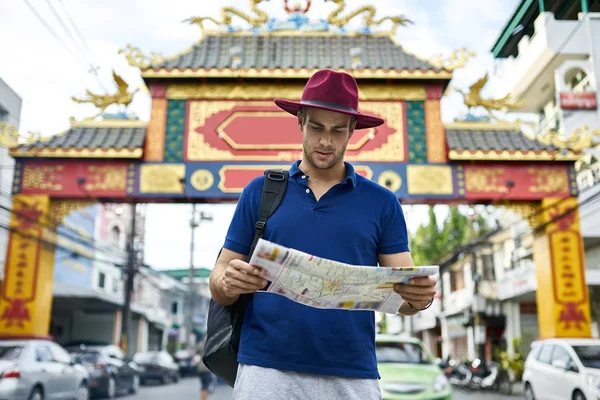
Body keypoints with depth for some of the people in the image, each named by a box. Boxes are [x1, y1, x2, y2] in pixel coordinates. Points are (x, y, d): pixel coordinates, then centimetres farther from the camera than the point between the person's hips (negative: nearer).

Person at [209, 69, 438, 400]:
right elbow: (219, 283, 6)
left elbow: (403, 294, 5)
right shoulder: (260, 191, 6)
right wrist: (228, 283, -17)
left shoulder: (381, 202, 6)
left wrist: (419, 296, -17)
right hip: (267, 369, 0)